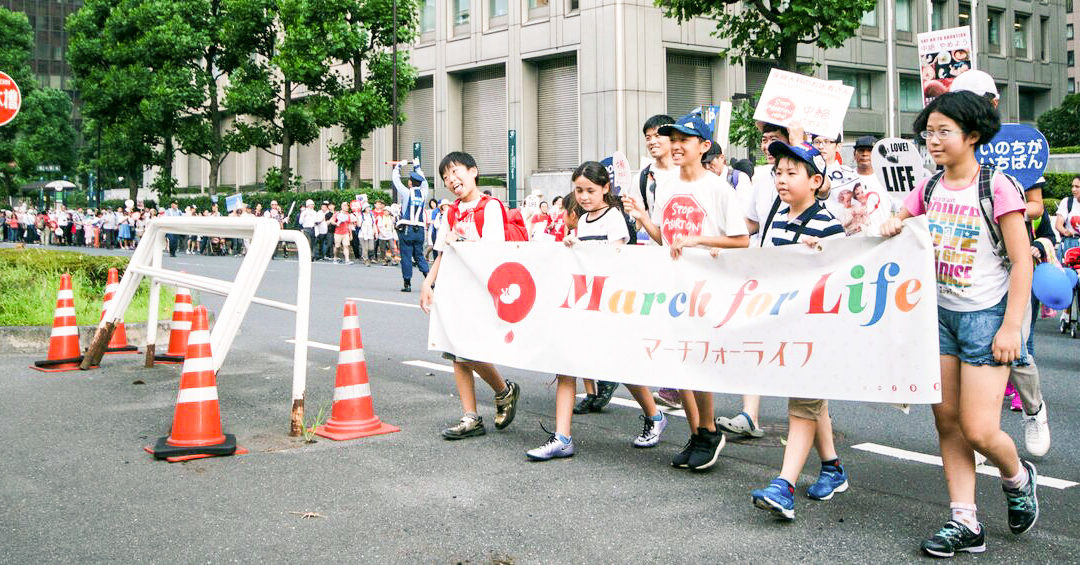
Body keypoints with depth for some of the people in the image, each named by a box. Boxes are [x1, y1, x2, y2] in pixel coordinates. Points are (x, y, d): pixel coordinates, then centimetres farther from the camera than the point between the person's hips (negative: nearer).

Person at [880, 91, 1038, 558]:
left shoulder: (996, 187, -10)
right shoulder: (929, 189, 6)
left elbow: (1022, 261, -11)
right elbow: (898, 227, 21)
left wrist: (1011, 326, -17)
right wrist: (892, 228, -4)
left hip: (986, 314, -6)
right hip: (941, 313, 6)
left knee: (978, 430, -9)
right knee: (947, 420, 4)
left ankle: (1018, 477, 24)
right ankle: (964, 523, 11)